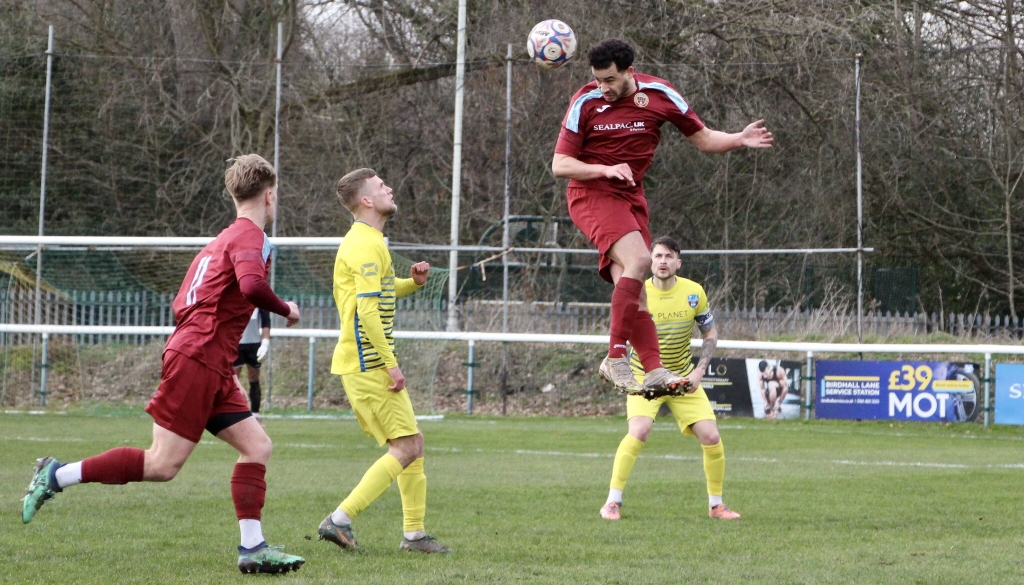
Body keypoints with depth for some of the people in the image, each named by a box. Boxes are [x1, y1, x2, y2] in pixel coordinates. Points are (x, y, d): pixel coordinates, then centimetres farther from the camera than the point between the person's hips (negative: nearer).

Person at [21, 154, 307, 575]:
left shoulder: (222, 240, 21)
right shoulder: (250, 237, -8)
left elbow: (182, 303, 22)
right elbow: (252, 285, -29)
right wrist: (286, 310, -12)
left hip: (212, 370, 10)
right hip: (197, 361, -10)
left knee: (257, 447, 4)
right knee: (162, 465, -9)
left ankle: (252, 547, 0)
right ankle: (57, 476, -3)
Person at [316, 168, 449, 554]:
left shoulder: (367, 240, 19)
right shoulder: (367, 244, -15)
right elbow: (367, 310, -22)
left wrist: (412, 283, 14)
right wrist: (391, 363, -21)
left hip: (367, 364, 10)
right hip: (368, 365, -10)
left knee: (412, 443, 11)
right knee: (406, 447, -10)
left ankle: (414, 533, 14)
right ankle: (340, 519, -10)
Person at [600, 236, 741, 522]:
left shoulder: (693, 292, -7)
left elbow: (710, 334, 6)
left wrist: (699, 371, -6)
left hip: (684, 378, 3)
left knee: (711, 437, -6)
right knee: (639, 431, -27)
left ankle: (716, 504, 15)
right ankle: (612, 503, -16)